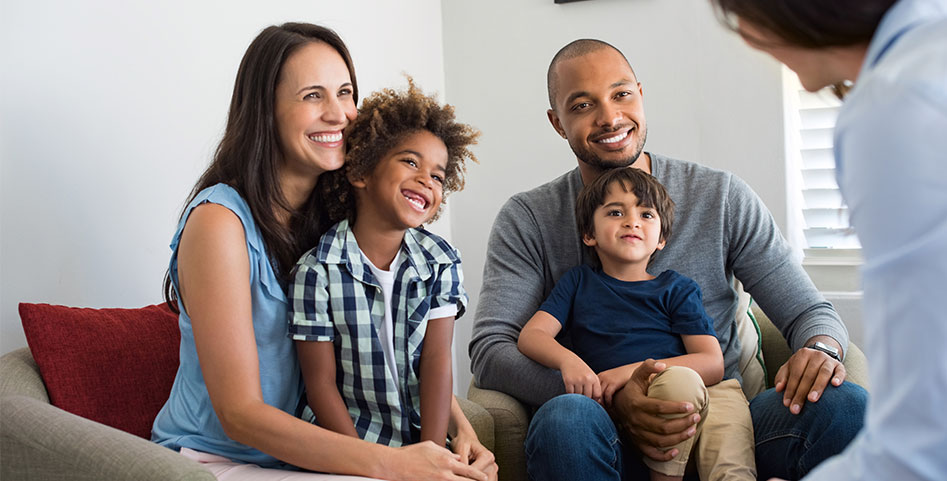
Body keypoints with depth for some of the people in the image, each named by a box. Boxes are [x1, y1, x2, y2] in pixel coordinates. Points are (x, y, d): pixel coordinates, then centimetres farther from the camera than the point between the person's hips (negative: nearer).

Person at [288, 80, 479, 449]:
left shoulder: (441, 263, 2)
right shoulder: (316, 272, -9)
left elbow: (437, 360, -3)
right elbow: (320, 383, -8)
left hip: (423, 436, 3)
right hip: (347, 437, -3)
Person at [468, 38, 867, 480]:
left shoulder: (722, 198, 7)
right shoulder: (528, 220, 4)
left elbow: (809, 311, 8)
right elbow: (489, 351, -8)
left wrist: (820, 349, -19)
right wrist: (608, 396, -24)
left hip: (718, 425, 2)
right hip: (609, 443, -2)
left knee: (843, 404, -26)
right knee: (566, 416, -38)